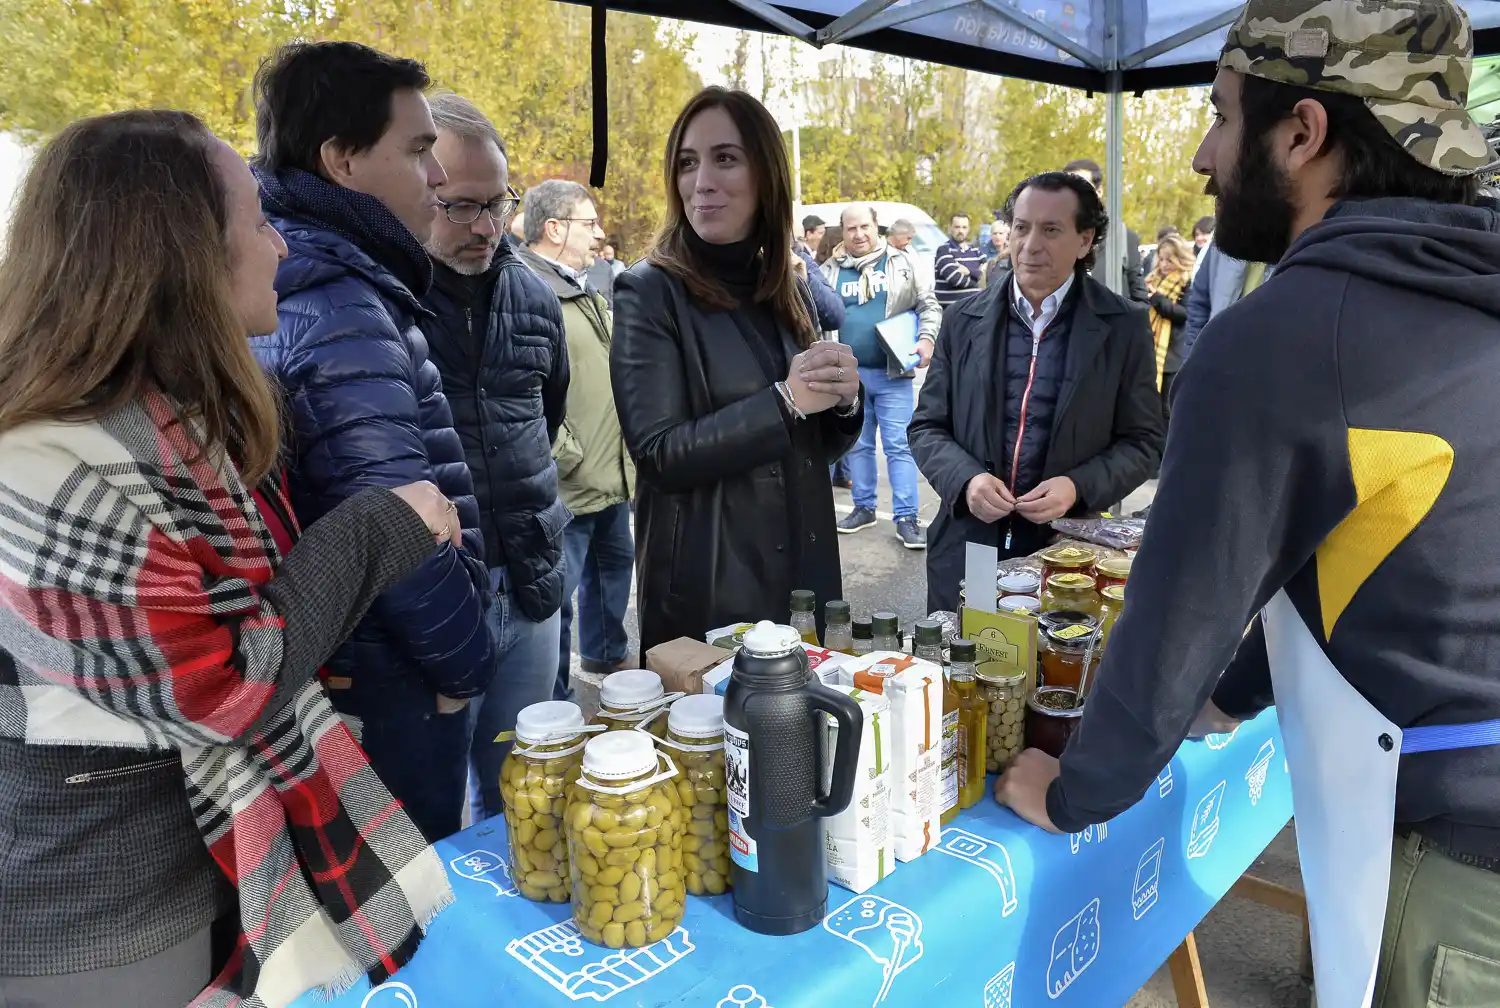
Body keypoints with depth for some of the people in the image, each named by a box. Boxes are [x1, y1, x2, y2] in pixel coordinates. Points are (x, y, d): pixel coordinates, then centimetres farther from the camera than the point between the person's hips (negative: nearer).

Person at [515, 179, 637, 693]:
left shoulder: (584, 292, 16)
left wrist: (624, 459, 16)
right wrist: (570, 458, -20)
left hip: (612, 476, 10)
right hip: (569, 486, -10)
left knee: (614, 563, 24)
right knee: (558, 592, -1)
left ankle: (606, 653, 45)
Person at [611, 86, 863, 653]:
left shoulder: (789, 293, 7)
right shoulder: (649, 292, -10)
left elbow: (818, 448, 12)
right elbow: (659, 455, -16)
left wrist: (843, 400, -9)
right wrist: (784, 402, -22)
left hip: (806, 571, 6)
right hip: (707, 587, -5)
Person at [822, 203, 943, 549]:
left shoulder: (903, 262, 4)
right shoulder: (831, 270, 8)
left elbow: (928, 304, 4)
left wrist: (926, 338, -13)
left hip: (892, 373, -2)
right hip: (849, 374, 3)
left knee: (899, 445, -1)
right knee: (857, 444, 12)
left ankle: (906, 518, 2)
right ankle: (864, 507, 26)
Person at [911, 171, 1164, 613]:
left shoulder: (1124, 326, 0)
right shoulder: (964, 321, 5)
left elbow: (1142, 440, 2)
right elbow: (927, 427, 7)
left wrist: (1078, 487, -16)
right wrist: (966, 479, -13)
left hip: (1069, 556, -1)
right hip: (966, 551, 2)